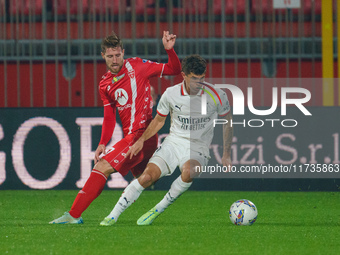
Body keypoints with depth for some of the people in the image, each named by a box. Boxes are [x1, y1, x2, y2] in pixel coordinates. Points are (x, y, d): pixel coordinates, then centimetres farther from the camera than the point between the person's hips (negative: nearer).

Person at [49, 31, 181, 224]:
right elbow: (109, 116, 17)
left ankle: (74, 215, -15)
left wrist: (170, 50, -16)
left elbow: (174, 70, 1)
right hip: (132, 137, 7)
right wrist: (103, 143, 5)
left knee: (102, 168, -13)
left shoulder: (137, 66, -3)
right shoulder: (105, 84, 13)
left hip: (141, 135, -7)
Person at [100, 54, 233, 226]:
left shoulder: (216, 95, -9)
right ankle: (112, 216, -9)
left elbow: (228, 122, 7)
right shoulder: (171, 94, -5)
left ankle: (159, 209, -15)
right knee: (148, 176, -21)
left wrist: (226, 155, 5)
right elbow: (159, 120, 13)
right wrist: (141, 140, 0)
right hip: (174, 141, 2)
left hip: (198, 148, -2)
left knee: (189, 172, -37)